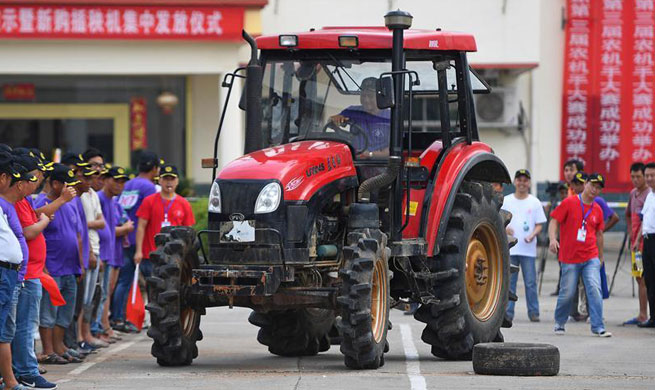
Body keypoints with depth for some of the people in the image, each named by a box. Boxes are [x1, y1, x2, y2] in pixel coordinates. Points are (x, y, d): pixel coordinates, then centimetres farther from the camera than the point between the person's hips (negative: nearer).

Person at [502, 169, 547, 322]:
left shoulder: (534, 202, 6)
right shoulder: (506, 201, 8)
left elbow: (539, 225, 6)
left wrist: (532, 235, -13)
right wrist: (505, 228, -13)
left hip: (529, 248, -1)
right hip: (510, 248, 1)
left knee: (531, 282, -1)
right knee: (509, 281, 1)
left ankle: (533, 312, 5)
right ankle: (507, 312, 5)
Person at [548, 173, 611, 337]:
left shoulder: (597, 210, 9)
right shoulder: (569, 203, -2)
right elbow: (554, 221, -4)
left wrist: (600, 257, 25)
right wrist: (553, 239, -21)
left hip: (591, 258, 3)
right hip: (570, 258, -3)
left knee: (595, 290, -11)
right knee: (567, 293, 2)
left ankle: (598, 327, -10)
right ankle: (559, 323, 25)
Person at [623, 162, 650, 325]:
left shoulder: (648, 194, -11)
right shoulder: (633, 193, 16)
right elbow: (628, 215, 30)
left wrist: (638, 240, -23)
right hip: (635, 241, 9)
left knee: (642, 278, -10)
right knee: (639, 278, 10)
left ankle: (643, 315, -9)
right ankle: (642, 315, 14)